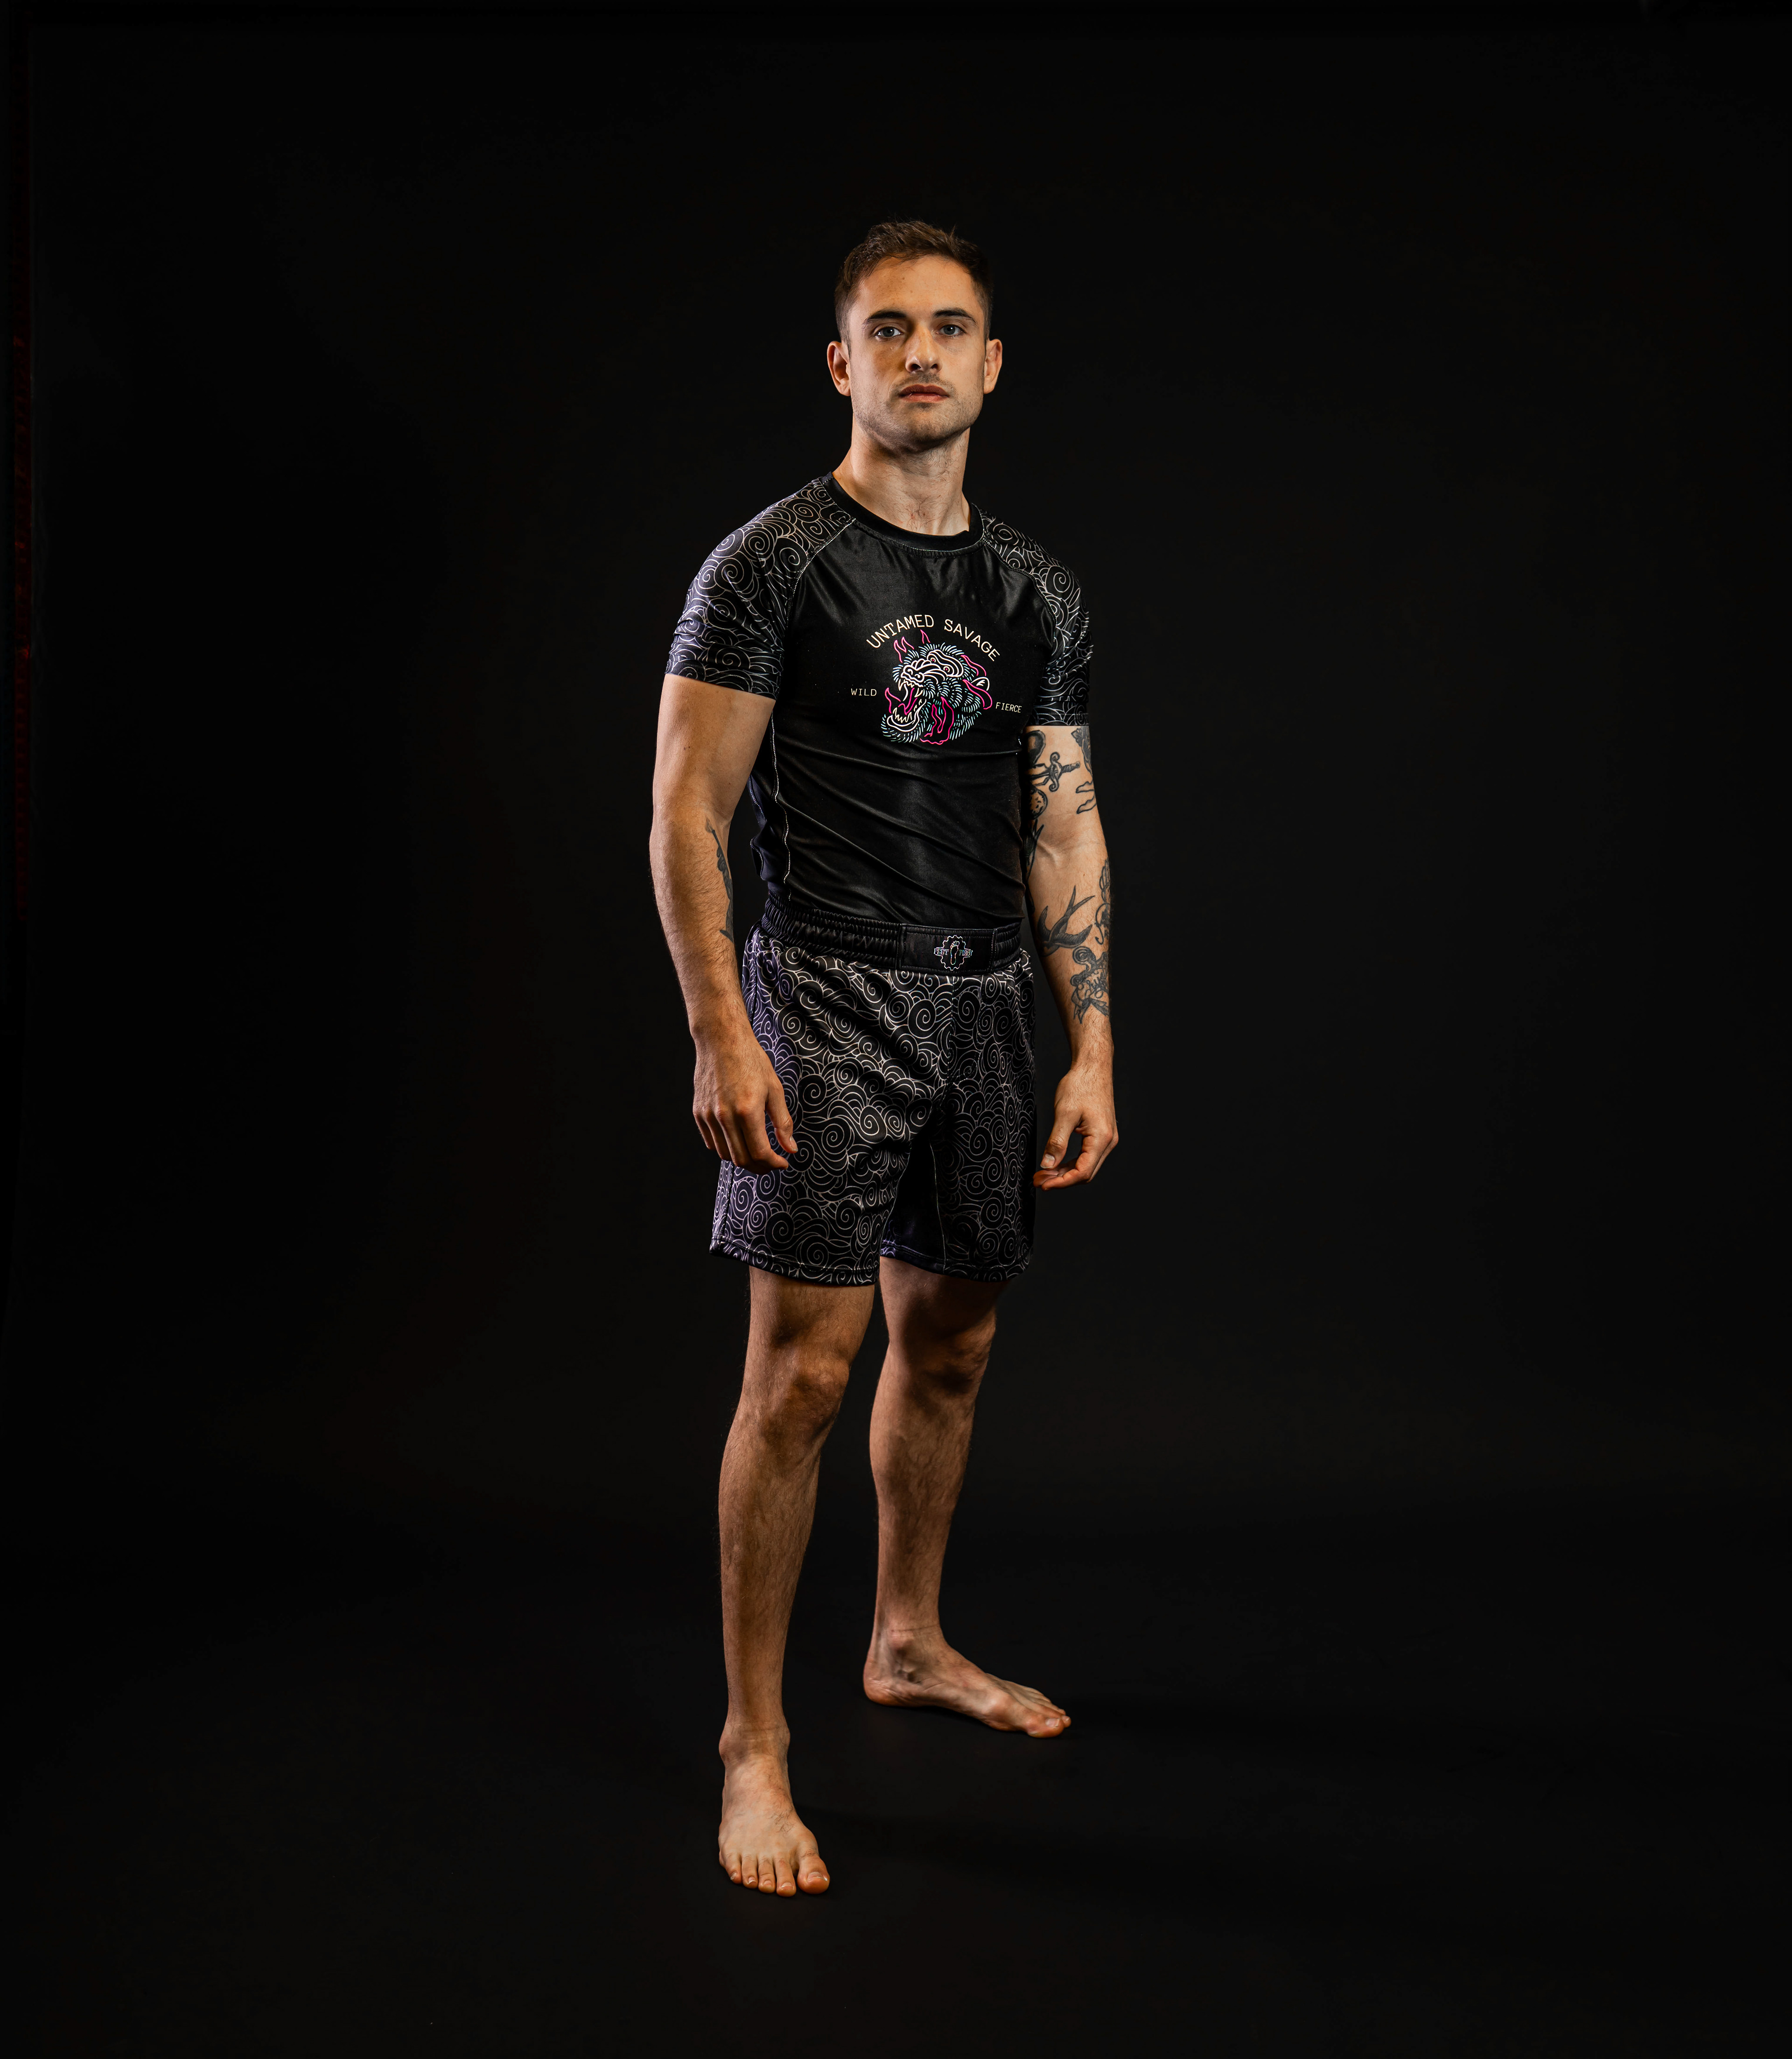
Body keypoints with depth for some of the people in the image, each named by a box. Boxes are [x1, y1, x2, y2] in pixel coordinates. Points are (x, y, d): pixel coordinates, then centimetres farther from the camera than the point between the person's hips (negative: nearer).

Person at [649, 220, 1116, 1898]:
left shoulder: (1037, 595, 12)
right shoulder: (774, 564, -5)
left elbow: (1064, 828, 11)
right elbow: (688, 810, -9)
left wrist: (1093, 1046, 5)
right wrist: (719, 1035, -17)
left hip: (982, 1003, 6)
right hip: (828, 998, -6)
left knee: (951, 1345, 15)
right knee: (807, 1364, -9)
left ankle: (909, 1645, 35)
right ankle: (753, 1745, 3)